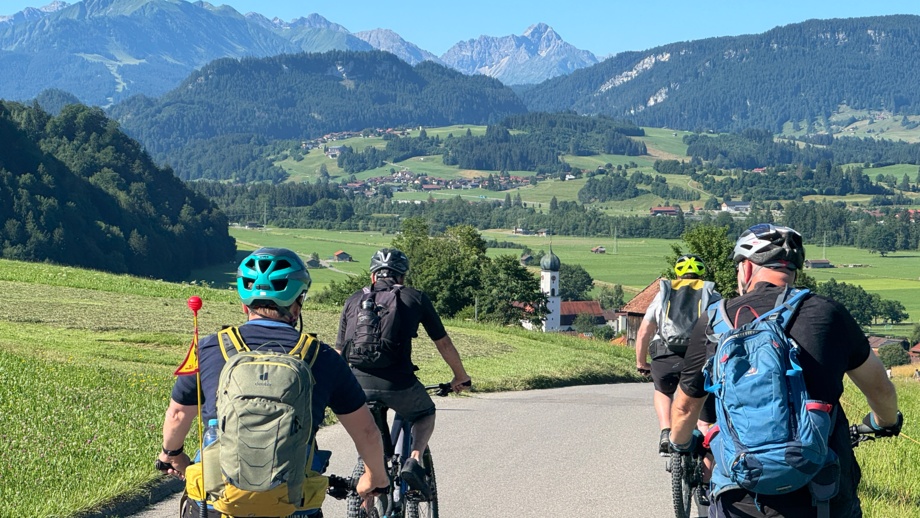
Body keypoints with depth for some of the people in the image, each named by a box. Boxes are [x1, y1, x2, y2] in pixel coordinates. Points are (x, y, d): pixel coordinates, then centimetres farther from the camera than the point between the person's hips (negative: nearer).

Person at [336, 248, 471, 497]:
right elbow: (443, 343, 22)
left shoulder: (355, 299, 20)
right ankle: (414, 461, 7)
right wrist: (461, 377, 37)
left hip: (358, 383, 2)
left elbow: (339, 351, 22)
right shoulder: (416, 298, 15)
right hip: (398, 383, -2)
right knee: (425, 414, 31)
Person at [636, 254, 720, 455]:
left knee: (663, 391, 32)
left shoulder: (664, 293, 20)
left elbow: (643, 332, 15)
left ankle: (666, 433, 12)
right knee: (706, 424, 11)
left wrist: (641, 363, 26)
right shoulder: (712, 295, 19)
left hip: (666, 357, 1)